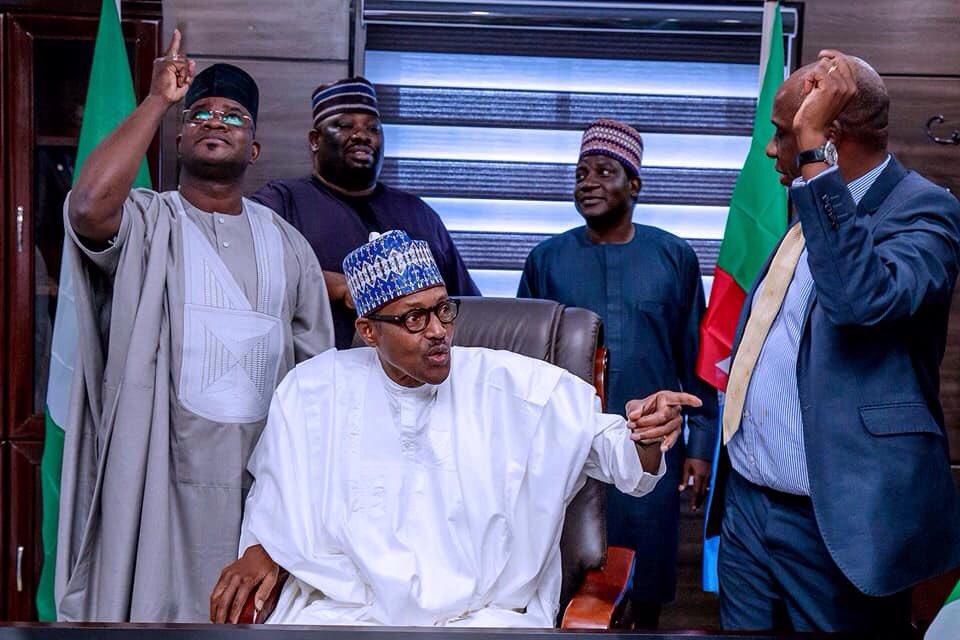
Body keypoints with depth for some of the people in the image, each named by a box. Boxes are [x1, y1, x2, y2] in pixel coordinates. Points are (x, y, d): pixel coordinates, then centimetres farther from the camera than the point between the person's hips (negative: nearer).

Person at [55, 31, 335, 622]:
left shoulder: (285, 242, 10)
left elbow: (314, 363, 12)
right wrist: (158, 100, -16)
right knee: (155, 602, 5)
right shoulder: (148, 222, -1)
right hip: (161, 467, -3)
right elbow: (89, 207, -25)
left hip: (263, 468, 3)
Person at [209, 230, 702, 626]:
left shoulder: (512, 385, 0)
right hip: (343, 608, 1)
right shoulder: (312, 392, 6)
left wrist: (646, 437, -22)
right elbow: (275, 495, 19)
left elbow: (605, 441, -1)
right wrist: (259, 551, 3)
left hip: (485, 612, 0)